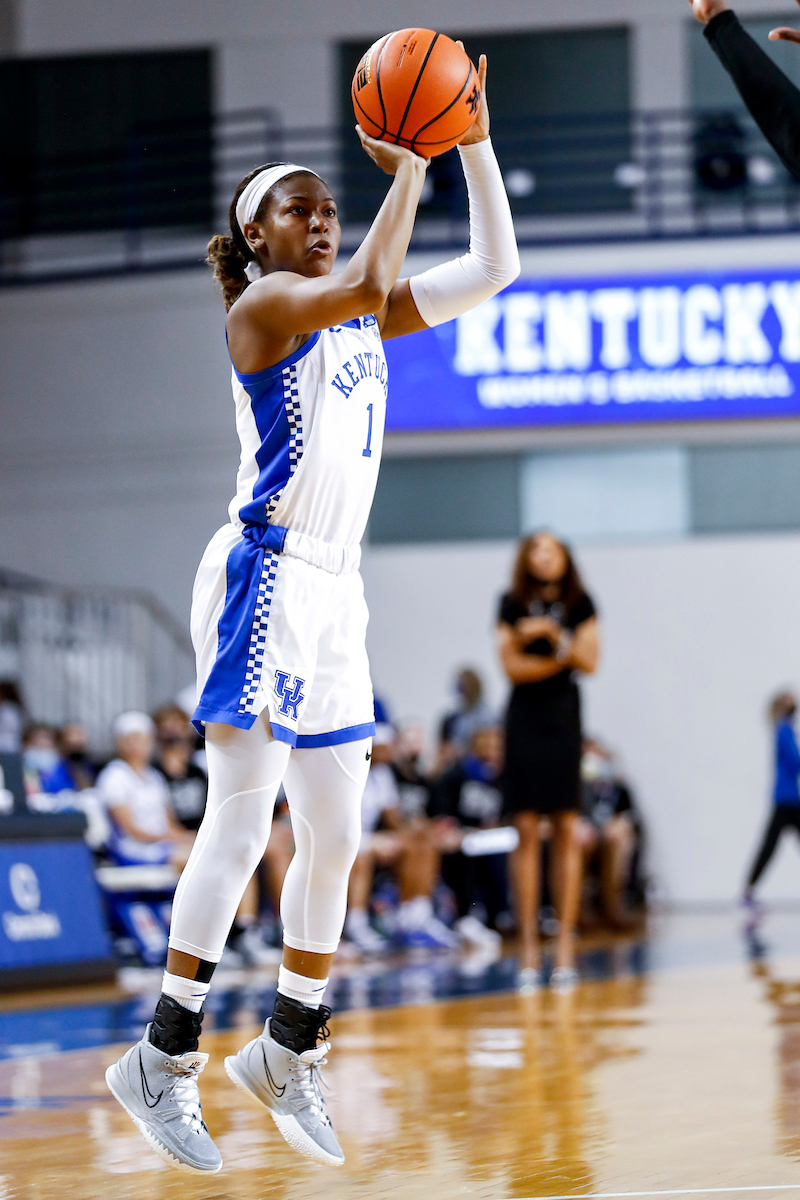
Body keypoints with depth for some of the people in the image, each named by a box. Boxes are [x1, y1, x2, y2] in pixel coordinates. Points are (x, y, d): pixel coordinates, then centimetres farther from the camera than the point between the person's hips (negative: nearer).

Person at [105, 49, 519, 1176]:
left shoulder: (363, 318, 17)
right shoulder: (261, 305, -6)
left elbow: (494, 266, 13)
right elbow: (365, 287, -26)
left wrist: (474, 141, 5)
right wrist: (408, 171, -17)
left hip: (335, 590, 8)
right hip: (265, 579, -8)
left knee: (335, 837, 9)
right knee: (242, 823, -11)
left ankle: (287, 1052, 19)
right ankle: (164, 1059, -6)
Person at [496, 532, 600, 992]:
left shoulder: (579, 605, 5)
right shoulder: (512, 605, 3)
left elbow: (589, 661, -4)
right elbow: (511, 664, -5)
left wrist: (554, 634, -15)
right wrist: (559, 661, -7)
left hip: (563, 717, 0)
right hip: (524, 717, 0)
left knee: (567, 828, -4)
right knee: (527, 829, -3)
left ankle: (566, 942, -2)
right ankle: (529, 945, -2)